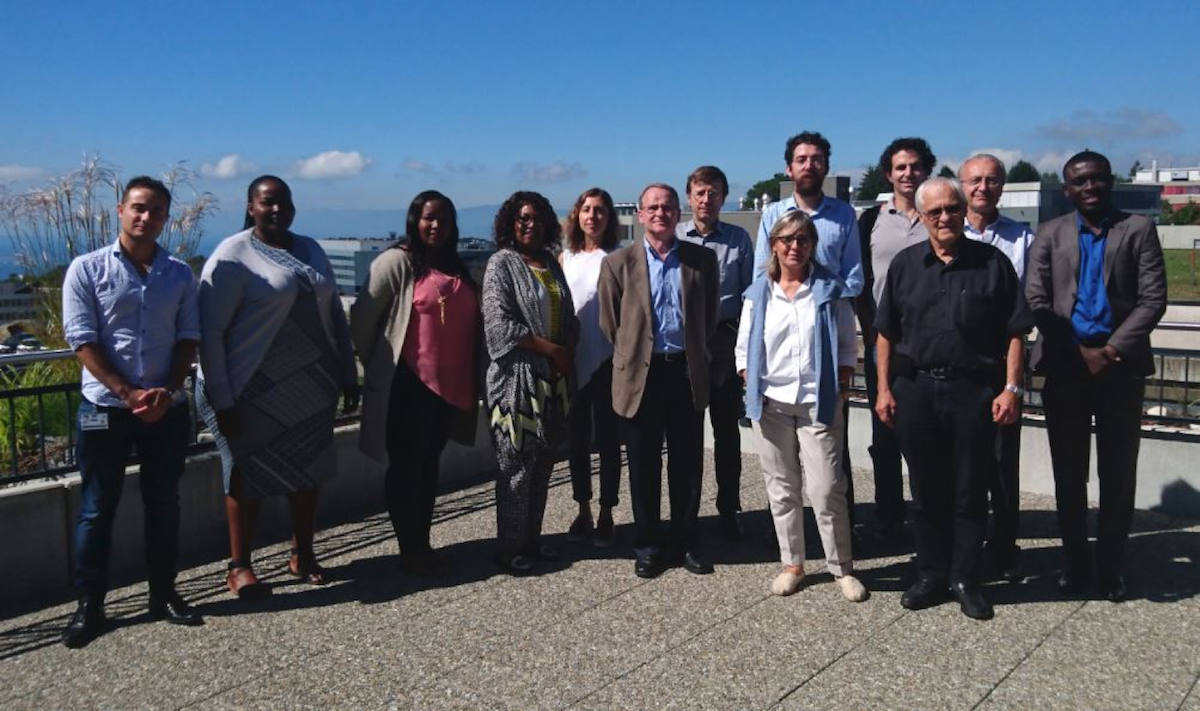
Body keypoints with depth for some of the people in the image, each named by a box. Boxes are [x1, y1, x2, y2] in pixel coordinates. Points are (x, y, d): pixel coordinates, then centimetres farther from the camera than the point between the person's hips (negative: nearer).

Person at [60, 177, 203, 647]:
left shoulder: (180, 274, 5)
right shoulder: (87, 270, -4)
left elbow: (189, 338, 4)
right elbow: (83, 341, -8)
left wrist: (167, 390, -12)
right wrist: (129, 393, -16)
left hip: (167, 409, 3)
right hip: (105, 409, -2)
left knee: (163, 505, 11)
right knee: (96, 510, 5)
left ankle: (164, 594, 24)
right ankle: (89, 606, 16)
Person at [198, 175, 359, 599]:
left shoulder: (310, 250, 10)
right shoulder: (233, 256, -9)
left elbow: (334, 314, 15)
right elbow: (210, 332, -12)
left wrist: (348, 374, 11)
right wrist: (222, 400, -16)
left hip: (311, 385, 6)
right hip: (255, 390, -5)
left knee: (308, 469, 12)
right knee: (249, 473, 3)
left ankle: (303, 555, 28)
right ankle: (239, 567, 18)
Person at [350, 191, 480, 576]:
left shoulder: (456, 269, 14)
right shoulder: (397, 262, -7)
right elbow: (362, 319, -9)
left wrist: (471, 378, 15)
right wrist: (379, 366, 0)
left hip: (450, 385, 7)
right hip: (407, 385, -7)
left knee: (429, 465, 14)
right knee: (406, 467, 2)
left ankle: (423, 544, 24)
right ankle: (409, 550, 11)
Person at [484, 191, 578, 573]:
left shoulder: (551, 263, 14)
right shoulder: (502, 263, -5)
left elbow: (568, 315, 16)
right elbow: (499, 323, -14)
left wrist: (568, 350, -4)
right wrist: (551, 349, -13)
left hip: (554, 376, 6)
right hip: (517, 376, -6)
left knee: (543, 462, 11)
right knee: (517, 464, -2)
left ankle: (531, 539, 22)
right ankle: (510, 547, 9)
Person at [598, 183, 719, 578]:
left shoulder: (702, 259, 4)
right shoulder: (619, 263, 0)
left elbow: (709, 316, 12)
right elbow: (609, 323, 6)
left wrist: (693, 354, 11)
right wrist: (632, 356, 9)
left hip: (687, 373, 1)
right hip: (640, 375, -1)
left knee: (688, 464, 8)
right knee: (643, 466, 7)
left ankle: (686, 542, 23)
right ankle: (648, 546, 21)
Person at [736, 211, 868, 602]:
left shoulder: (830, 290, 1)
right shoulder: (758, 293, 5)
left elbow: (846, 348, 3)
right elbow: (744, 348, 9)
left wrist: (840, 389, -6)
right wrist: (752, 389, -2)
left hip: (819, 404, -2)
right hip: (771, 404, 2)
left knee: (827, 490, -5)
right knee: (782, 489, 10)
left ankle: (843, 568, 11)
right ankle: (792, 563, 23)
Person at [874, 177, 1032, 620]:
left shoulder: (992, 263, 0)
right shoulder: (905, 265, 6)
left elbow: (1015, 333, 0)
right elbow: (886, 333, 7)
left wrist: (1010, 389, -7)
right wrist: (884, 389, 2)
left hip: (973, 390, -2)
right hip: (915, 389, 2)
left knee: (970, 493, 6)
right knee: (926, 491, 11)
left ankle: (965, 581, 20)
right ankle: (931, 576, 24)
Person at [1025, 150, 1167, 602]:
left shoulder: (1138, 230, 5)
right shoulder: (1050, 234, 9)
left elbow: (1153, 300, -2)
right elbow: (1036, 301, 1)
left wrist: (1112, 350, -12)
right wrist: (1078, 351, -9)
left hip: (1120, 365, -1)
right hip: (1064, 367, 1)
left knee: (1118, 473, 5)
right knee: (1068, 473, 8)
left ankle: (1111, 566, 17)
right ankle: (1075, 562, 20)